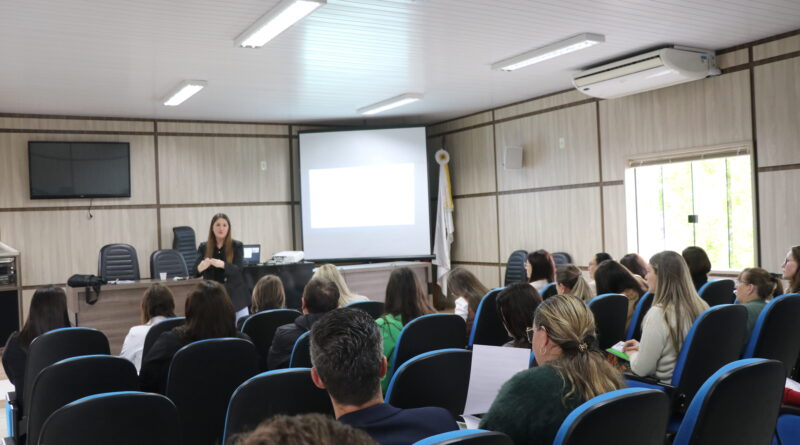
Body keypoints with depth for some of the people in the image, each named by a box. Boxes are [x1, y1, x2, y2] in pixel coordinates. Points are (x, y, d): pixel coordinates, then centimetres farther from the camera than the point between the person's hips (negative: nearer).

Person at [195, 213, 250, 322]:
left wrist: (222, 265, -34)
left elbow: (237, 270, -14)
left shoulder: (237, 245, -2)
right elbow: (195, 271, -5)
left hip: (235, 296, -1)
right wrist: (201, 267, -30)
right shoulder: (204, 247, 3)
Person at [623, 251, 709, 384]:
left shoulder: (659, 313, -22)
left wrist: (632, 353, 4)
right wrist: (642, 347, 15)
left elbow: (641, 369, -16)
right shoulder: (701, 306, 0)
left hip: (667, 386, -7)